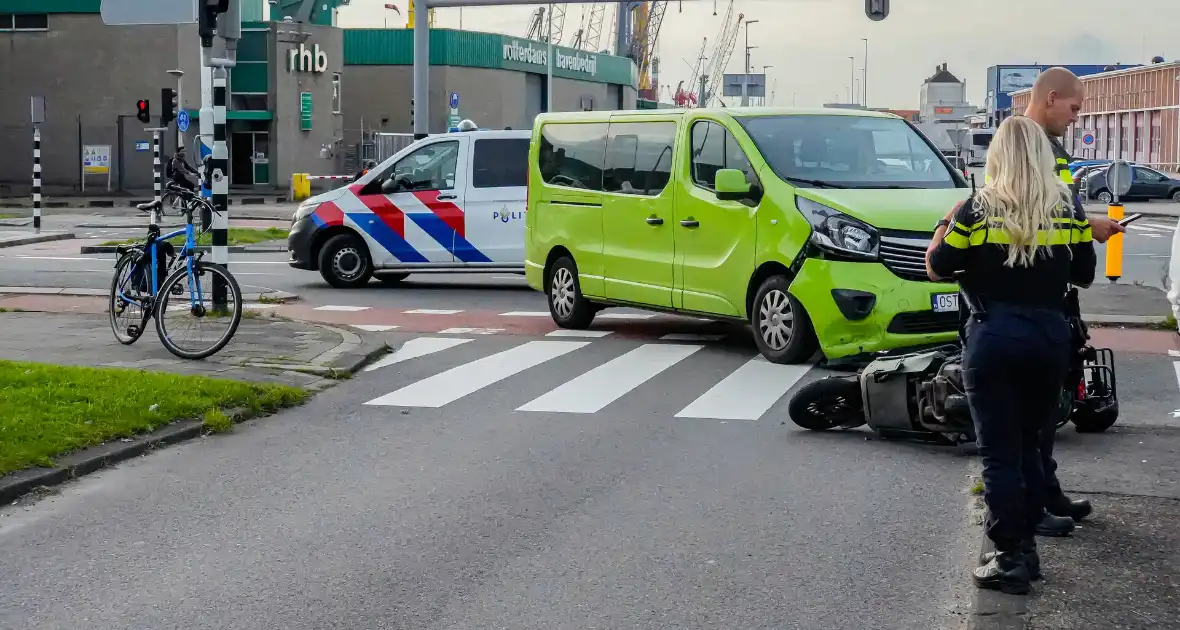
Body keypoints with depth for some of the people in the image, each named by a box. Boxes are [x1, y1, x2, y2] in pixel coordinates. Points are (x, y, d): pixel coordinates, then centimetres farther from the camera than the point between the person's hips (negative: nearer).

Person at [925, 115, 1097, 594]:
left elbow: (936, 268, -3)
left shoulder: (979, 208, -7)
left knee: (1001, 454, 2)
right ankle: (1027, 547, 22)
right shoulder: (1068, 207, 1)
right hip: (1051, 337, 4)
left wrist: (946, 224, 13)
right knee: (1029, 446, 18)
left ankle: (1010, 559, 3)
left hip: (994, 337, -3)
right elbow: (1084, 276, 7)